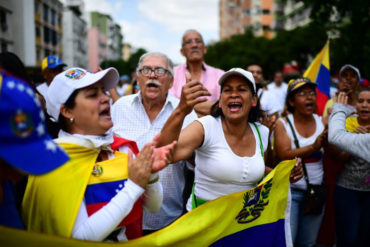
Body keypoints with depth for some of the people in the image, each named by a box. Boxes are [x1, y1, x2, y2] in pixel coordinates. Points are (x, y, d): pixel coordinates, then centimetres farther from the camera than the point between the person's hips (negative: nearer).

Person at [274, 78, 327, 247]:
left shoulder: (322, 122, 4)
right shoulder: (282, 123, -5)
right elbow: (284, 155, -18)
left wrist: (328, 141, -21)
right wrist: (314, 147, -26)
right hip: (290, 190, -3)